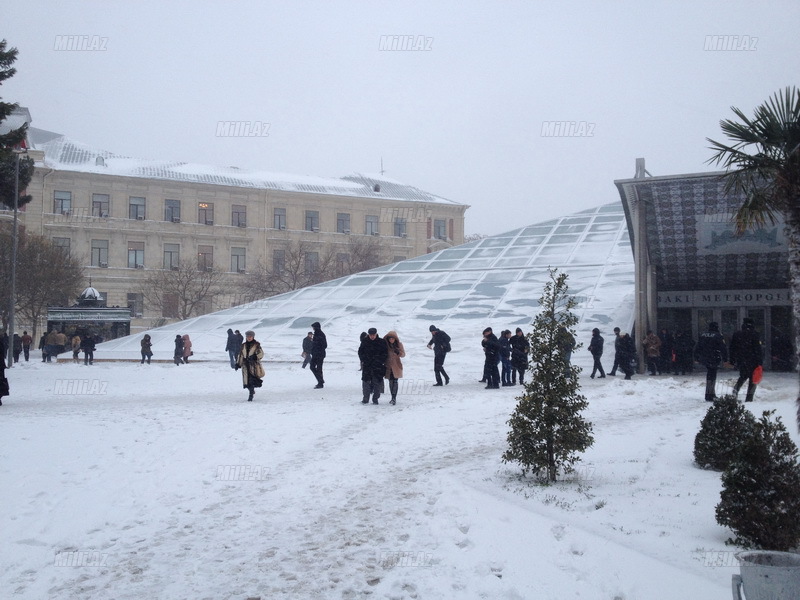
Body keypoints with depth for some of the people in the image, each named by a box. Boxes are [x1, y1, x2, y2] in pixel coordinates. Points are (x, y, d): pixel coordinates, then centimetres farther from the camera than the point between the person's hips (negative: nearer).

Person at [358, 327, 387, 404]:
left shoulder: (382, 342, 0)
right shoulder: (365, 342, 4)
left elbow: (385, 354, 2)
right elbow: (360, 352, 11)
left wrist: (379, 360, -10)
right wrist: (364, 360, -3)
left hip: (378, 366, -1)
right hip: (367, 366, 1)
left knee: (377, 382, 1)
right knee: (366, 382, -2)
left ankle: (375, 398, 12)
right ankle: (365, 398, 6)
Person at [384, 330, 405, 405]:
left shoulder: (399, 344, -2)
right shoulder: (386, 345, 3)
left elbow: (403, 354, -1)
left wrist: (398, 352, -20)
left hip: (396, 365, -3)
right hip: (389, 366, 3)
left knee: (395, 381, -10)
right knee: (391, 381, 9)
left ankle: (394, 398, -11)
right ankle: (393, 398, 19)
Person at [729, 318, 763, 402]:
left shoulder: (736, 335, 5)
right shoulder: (755, 336, -8)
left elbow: (732, 349, 10)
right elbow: (758, 350, -11)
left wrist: (732, 361, 16)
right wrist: (760, 362, -8)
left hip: (741, 360, 4)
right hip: (752, 361, -4)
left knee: (743, 376, 24)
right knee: (752, 378, 6)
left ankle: (736, 388, -2)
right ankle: (749, 398, 1)